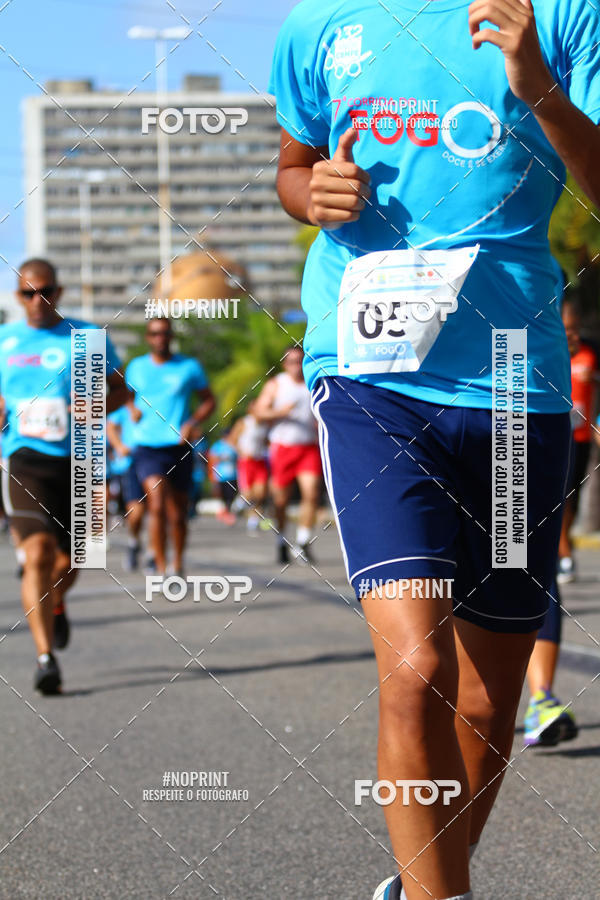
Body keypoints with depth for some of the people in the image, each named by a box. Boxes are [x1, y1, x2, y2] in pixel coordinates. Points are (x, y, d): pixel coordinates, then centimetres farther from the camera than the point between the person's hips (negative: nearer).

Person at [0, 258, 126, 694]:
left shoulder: (88, 338, 4)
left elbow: (120, 389, 10)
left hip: (74, 461, 1)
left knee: (67, 560, 10)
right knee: (38, 553, -19)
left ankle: (56, 605, 47)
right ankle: (45, 658, -19)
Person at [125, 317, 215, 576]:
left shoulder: (189, 367, 4)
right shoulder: (136, 368, 8)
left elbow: (208, 401, 11)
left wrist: (191, 423, -5)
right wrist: (132, 409, 4)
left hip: (179, 448, 1)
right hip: (148, 447, -1)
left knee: (177, 514, 8)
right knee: (157, 505, -20)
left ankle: (178, 565, 31)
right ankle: (161, 569, -18)